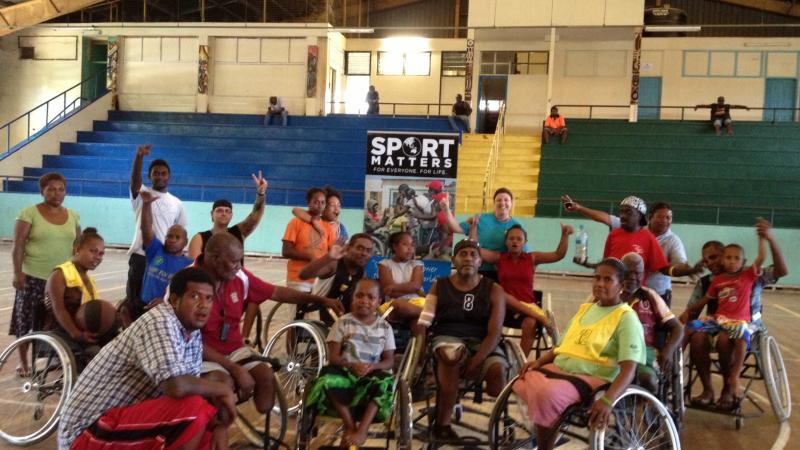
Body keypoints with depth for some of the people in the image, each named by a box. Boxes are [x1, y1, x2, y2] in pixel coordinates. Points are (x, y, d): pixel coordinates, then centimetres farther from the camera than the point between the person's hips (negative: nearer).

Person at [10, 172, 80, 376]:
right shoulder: (29, 213, -5)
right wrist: (17, 273, -13)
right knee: (27, 320, 3)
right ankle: (23, 362, 17)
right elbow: (17, 245, -7)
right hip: (33, 277, -3)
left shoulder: (73, 216, 8)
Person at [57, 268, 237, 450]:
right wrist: (223, 389, -18)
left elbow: (193, 386, 9)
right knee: (194, 409, -26)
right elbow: (176, 386, -35)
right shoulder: (160, 322, -21)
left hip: (124, 423, 9)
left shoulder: (194, 335, 8)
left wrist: (219, 423, -10)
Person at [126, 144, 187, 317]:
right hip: (141, 256, -3)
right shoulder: (142, 194, 1)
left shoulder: (177, 203, 11)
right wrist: (139, 156, -39)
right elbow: (135, 180, -21)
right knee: (135, 299, 2)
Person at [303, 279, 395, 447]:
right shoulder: (343, 322, 3)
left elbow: (389, 361, 5)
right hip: (345, 372, -1)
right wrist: (352, 365, -22)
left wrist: (372, 367, -18)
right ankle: (350, 426, -20)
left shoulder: (385, 327, 8)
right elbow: (333, 357, -2)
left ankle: (362, 430, -28)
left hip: (371, 375, 1)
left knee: (384, 382, -34)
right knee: (328, 379, -35)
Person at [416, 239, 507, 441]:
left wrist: (476, 361, -19)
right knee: (452, 355, -36)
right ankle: (442, 423, -24)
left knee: (498, 369, -32)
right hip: (447, 338, 0)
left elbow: (495, 332, -4)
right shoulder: (439, 286, 10)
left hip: (482, 343, 0)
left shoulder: (494, 290, 6)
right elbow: (422, 322, 2)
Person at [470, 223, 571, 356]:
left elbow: (558, 255, 2)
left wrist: (565, 235, -11)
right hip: (506, 307, 1)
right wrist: (473, 227, -6)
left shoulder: (532, 258, 9)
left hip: (527, 305, 0)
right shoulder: (499, 257, 8)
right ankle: (541, 317, -33)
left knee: (530, 323, -34)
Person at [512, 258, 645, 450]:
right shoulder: (585, 308, 19)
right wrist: (539, 361, 5)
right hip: (559, 368, 7)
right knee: (522, 383, -22)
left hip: (592, 378, -6)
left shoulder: (626, 318, -3)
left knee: (548, 393, -34)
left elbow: (629, 369, -14)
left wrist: (607, 400, -30)